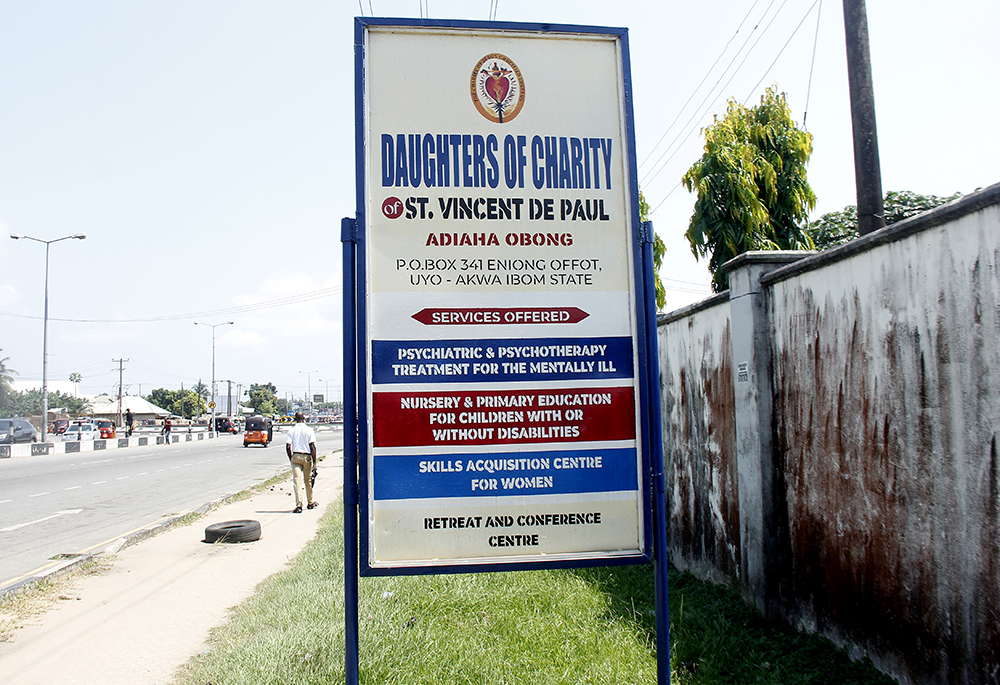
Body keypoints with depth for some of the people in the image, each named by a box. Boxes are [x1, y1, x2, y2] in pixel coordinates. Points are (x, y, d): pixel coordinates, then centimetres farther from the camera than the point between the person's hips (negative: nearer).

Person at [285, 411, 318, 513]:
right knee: (308, 480, 14)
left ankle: (299, 505, -12)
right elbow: (313, 446, -8)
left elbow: (288, 447, -6)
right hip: (307, 456, 0)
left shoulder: (291, 431, 1)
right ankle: (310, 503, 28)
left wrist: (291, 459, 7)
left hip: (295, 456, 0)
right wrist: (314, 462, -6)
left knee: (297, 481, -3)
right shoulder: (309, 430, -2)